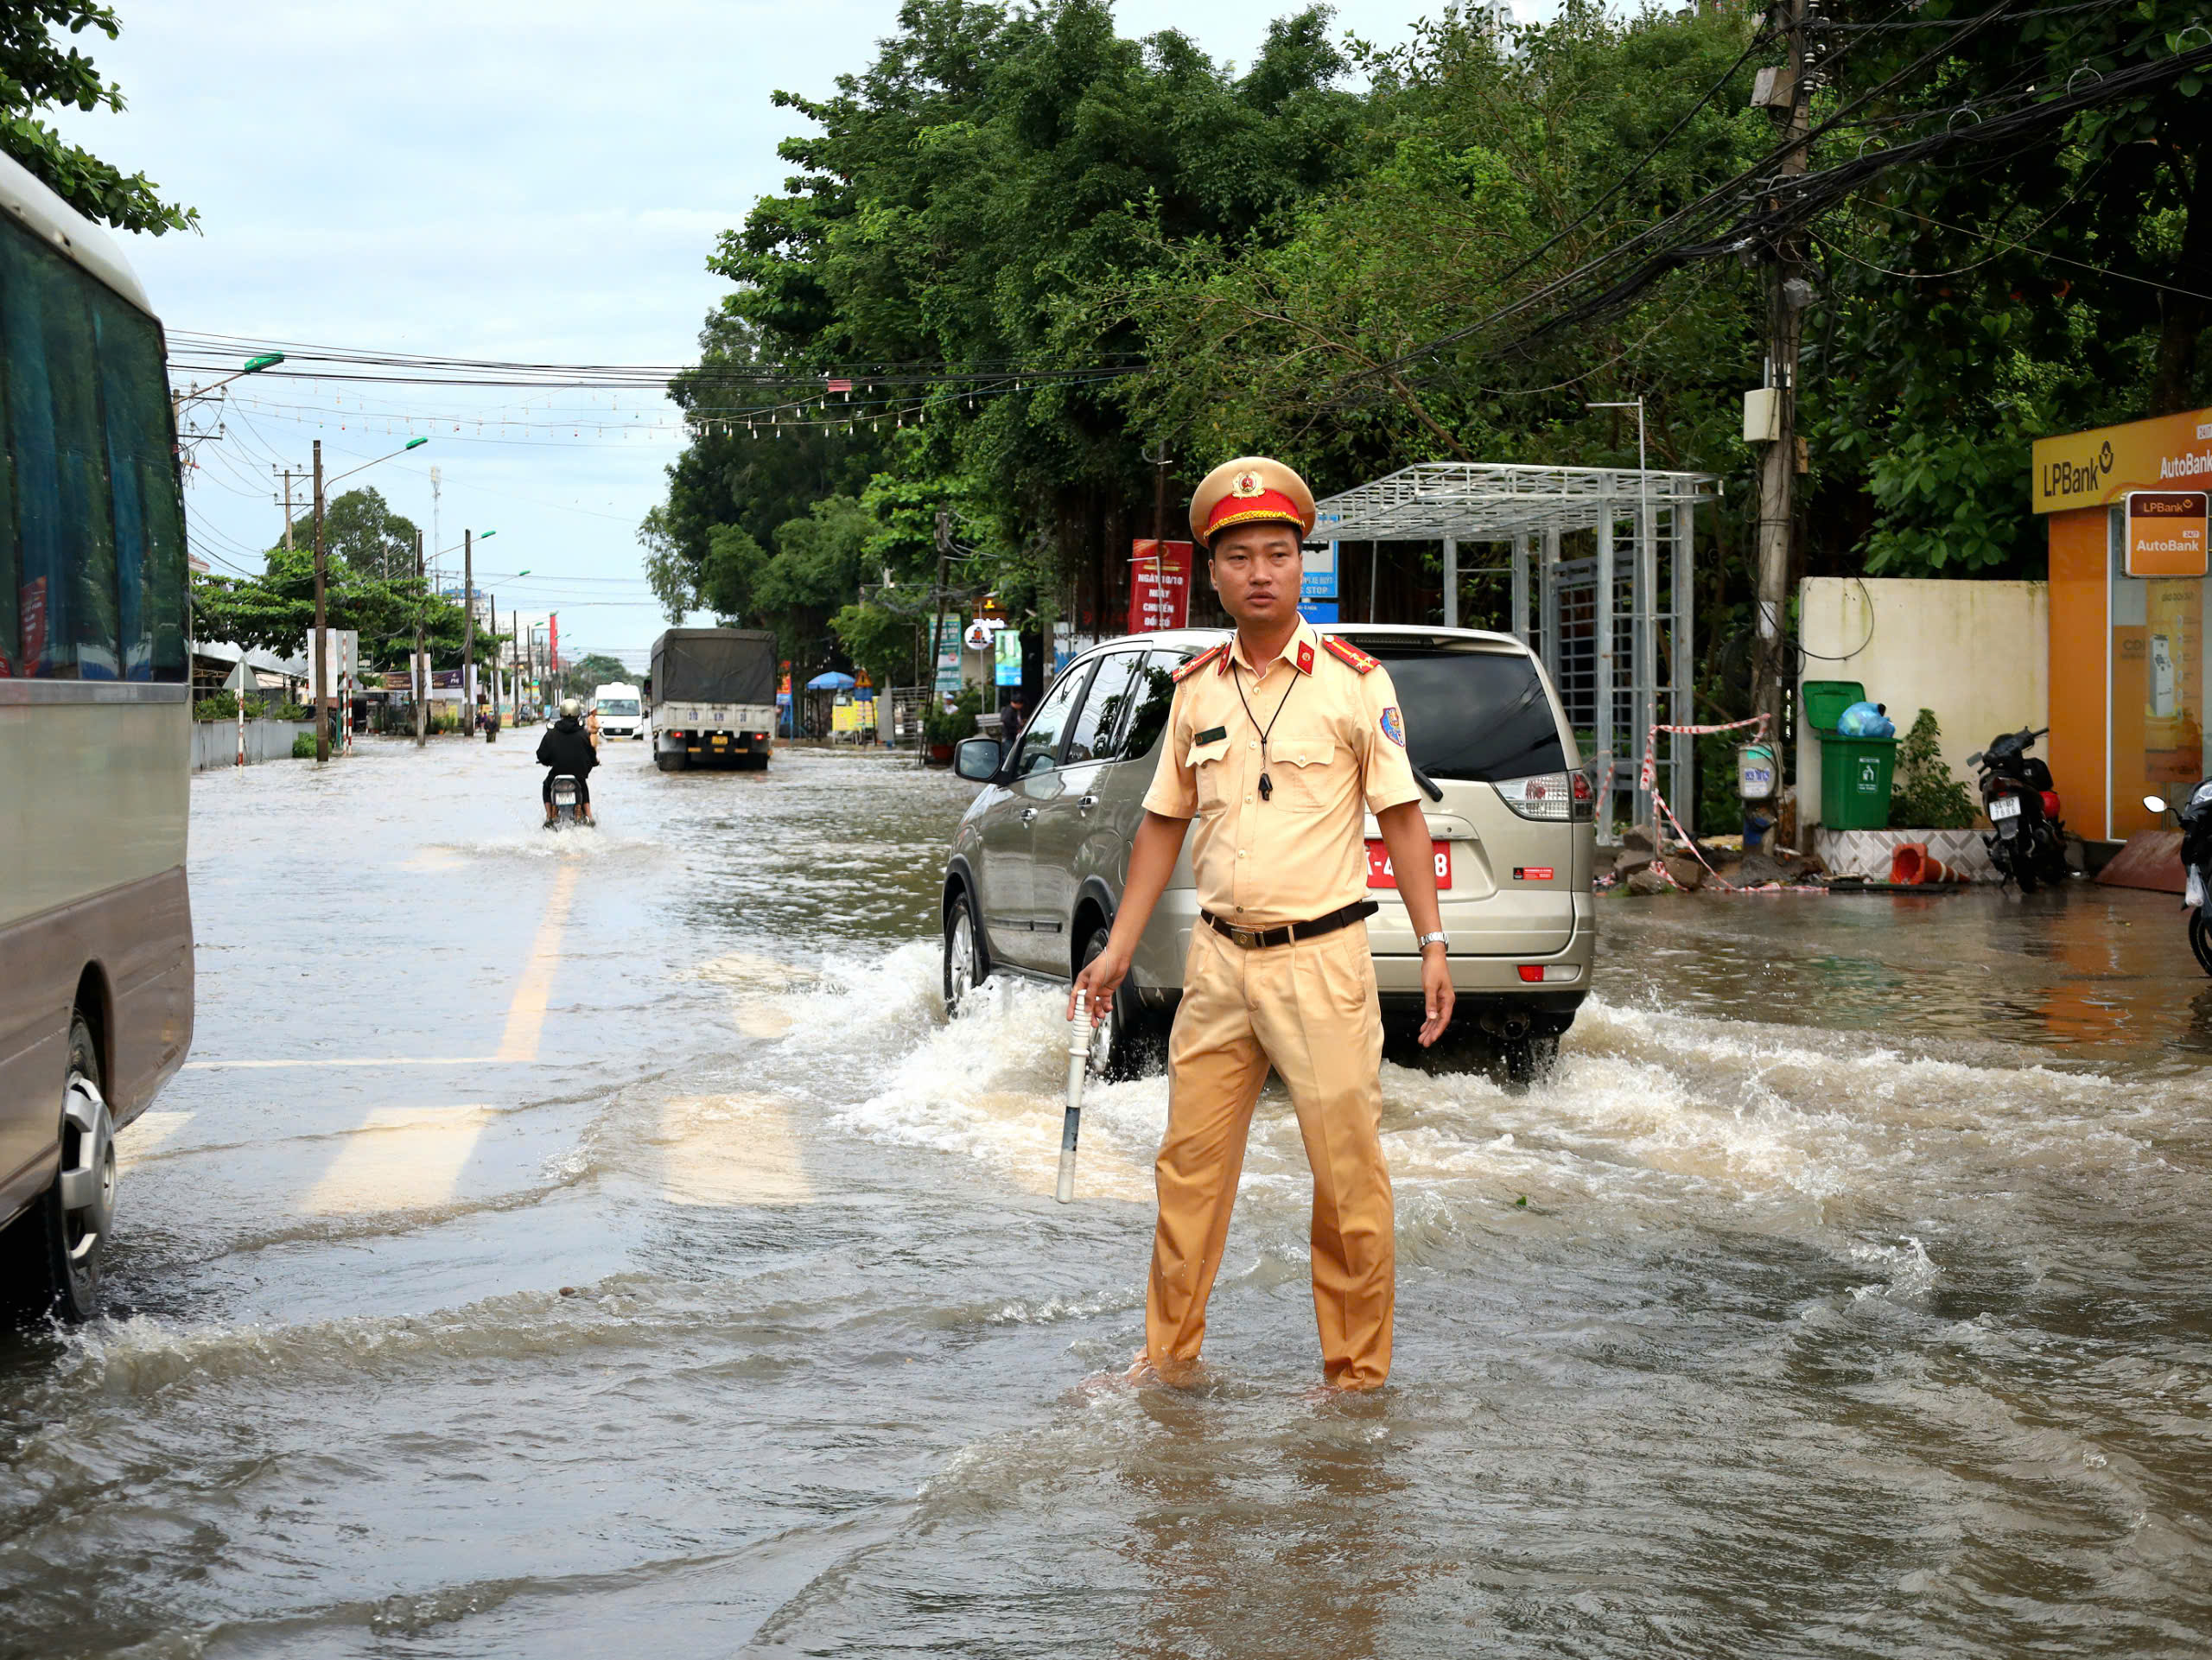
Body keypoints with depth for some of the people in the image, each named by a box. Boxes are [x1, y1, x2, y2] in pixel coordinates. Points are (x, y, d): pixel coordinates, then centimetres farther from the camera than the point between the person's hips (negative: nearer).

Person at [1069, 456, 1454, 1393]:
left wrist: (1433, 942, -6)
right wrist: (1118, 951, 13)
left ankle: (1357, 1376, 9)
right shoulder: (1195, 690, 9)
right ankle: (1170, 1359, 21)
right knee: (1190, 1164, 9)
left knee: (1348, 1175, -2)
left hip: (1321, 958, -4)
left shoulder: (1353, 680, -3)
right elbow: (1164, 824, 16)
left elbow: (1400, 815, -1)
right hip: (1218, 961, 4)